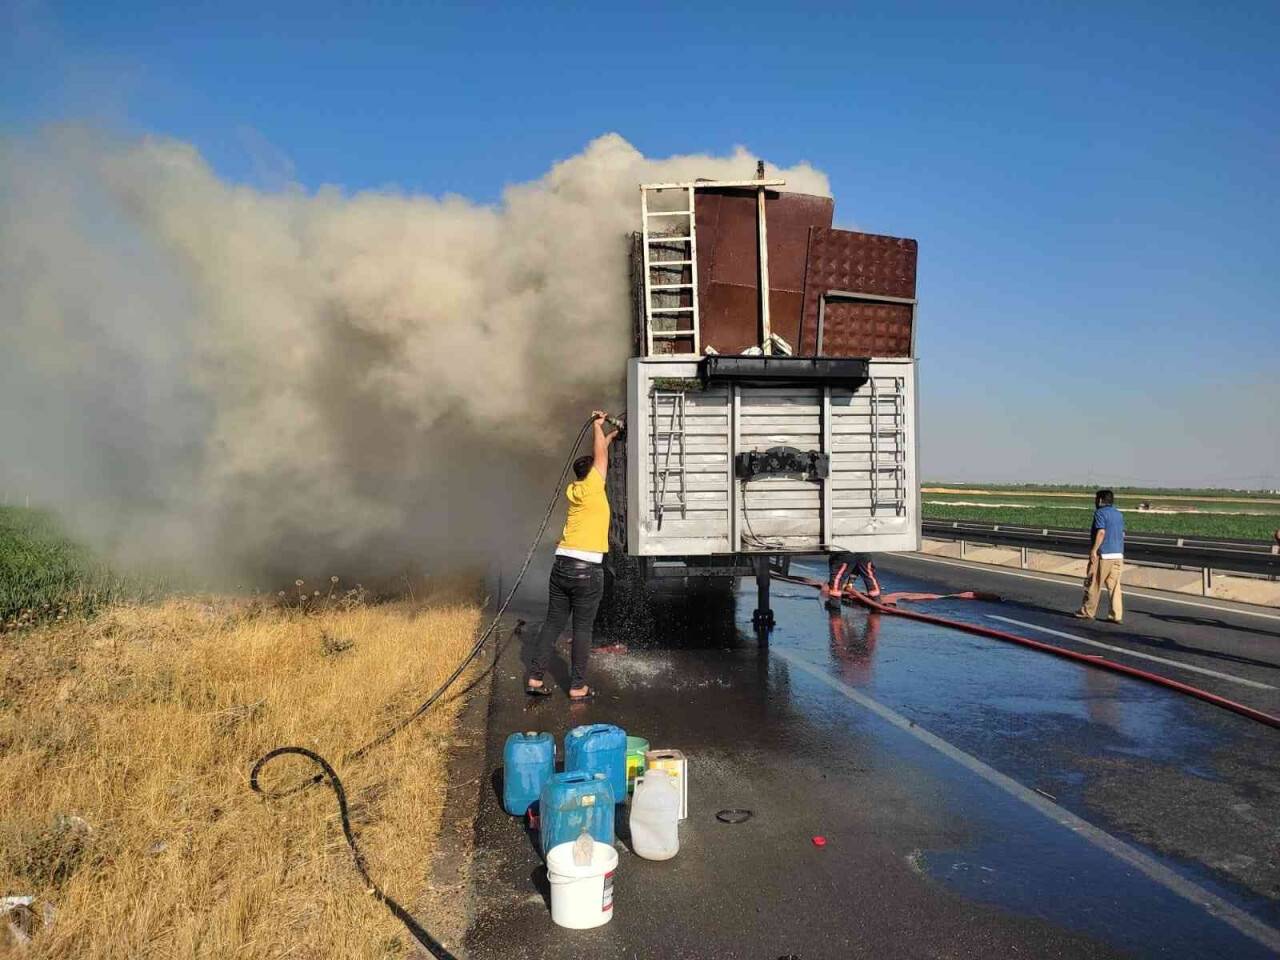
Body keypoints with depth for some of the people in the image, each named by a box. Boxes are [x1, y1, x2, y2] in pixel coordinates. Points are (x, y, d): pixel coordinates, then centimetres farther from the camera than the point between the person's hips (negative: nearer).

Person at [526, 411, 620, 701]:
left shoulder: (573, 490, 13)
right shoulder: (593, 488, -5)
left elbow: (596, 456, 28)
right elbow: (600, 456, 7)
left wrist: (610, 435, 39)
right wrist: (597, 425, 20)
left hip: (561, 565, 6)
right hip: (587, 569, -6)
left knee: (553, 623, 12)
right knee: (582, 629, 2)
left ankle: (534, 678, 13)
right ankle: (578, 687, 7)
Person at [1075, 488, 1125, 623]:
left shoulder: (1100, 513, -8)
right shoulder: (1119, 514, 15)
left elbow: (1101, 532, -18)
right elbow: (1122, 534, 17)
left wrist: (1094, 550, -19)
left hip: (1103, 554, -7)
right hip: (1118, 554, 7)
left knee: (1093, 584, 3)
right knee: (1114, 585, 7)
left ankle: (1087, 612, 10)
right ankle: (1117, 615, 4)